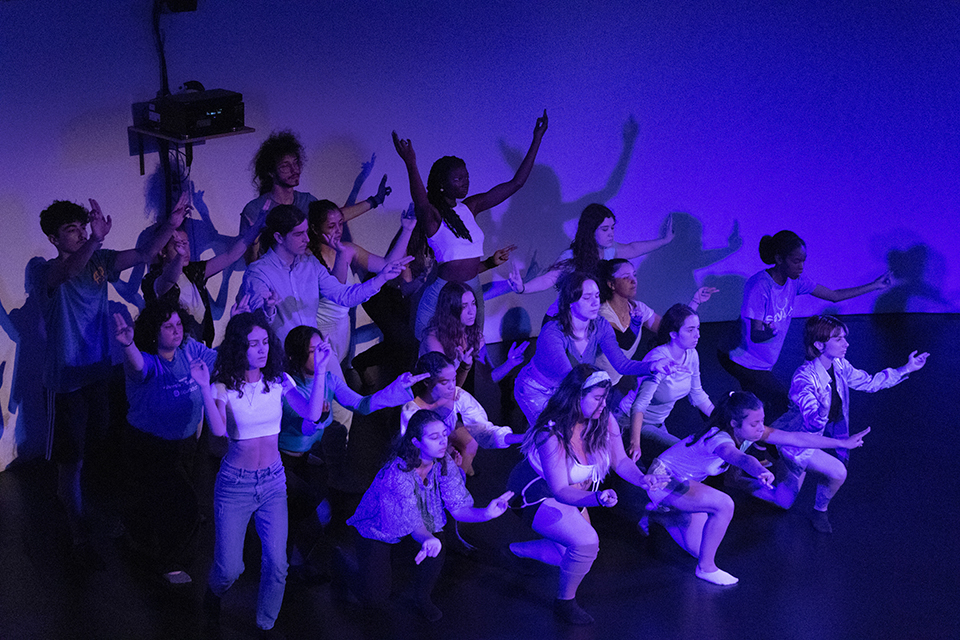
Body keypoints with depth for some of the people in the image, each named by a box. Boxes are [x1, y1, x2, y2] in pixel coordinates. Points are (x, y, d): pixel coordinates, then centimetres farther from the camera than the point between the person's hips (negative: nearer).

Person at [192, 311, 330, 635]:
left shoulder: (279, 381, -1)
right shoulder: (224, 386, -9)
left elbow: (312, 413, -14)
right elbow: (218, 429, -25)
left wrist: (320, 371, -20)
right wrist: (205, 388, -35)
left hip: (273, 480, 3)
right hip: (235, 482, -3)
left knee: (277, 565, -2)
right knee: (229, 569, -1)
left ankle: (265, 625, 21)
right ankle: (214, 592, 36)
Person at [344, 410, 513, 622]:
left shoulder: (444, 464, -17)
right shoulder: (396, 474, -35)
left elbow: (458, 507, -15)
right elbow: (413, 524, -33)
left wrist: (486, 513, -37)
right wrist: (428, 539, -57)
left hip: (425, 527, 4)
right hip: (377, 529, -4)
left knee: (436, 542, -31)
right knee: (375, 597, -16)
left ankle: (422, 597, -3)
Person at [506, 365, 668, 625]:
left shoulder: (603, 419, -17)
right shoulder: (552, 433, -35)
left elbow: (620, 460, -7)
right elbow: (560, 491, -34)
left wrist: (642, 479, -28)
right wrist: (597, 498, -51)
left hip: (574, 494, 8)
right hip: (537, 495, -8)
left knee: (584, 554, 16)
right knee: (586, 543, -26)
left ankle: (519, 549, 31)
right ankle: (565, 602, -2)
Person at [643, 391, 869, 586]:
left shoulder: (748, 431, -13)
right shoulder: (719, 439, -37)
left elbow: (796, 438, -12)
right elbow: (740, 458, -61)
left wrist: (842, 443, -13)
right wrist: (760, 472, -82)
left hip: (684, 481, 9)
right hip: (662, 479, -9)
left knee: (701, 550, 9)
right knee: (724, 505, -30)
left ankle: (660, 516, 36)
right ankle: (706, 568, -11)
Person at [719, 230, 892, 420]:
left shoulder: (794, 281, -5)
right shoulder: (760, 286, -27)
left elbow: (834, 295, 4)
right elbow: (755, 335, -28)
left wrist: (875, 286, 2)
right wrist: (768, 332, -52)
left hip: (761, 363, 8)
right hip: (743, 360, -8)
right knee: (783, 403, -9)